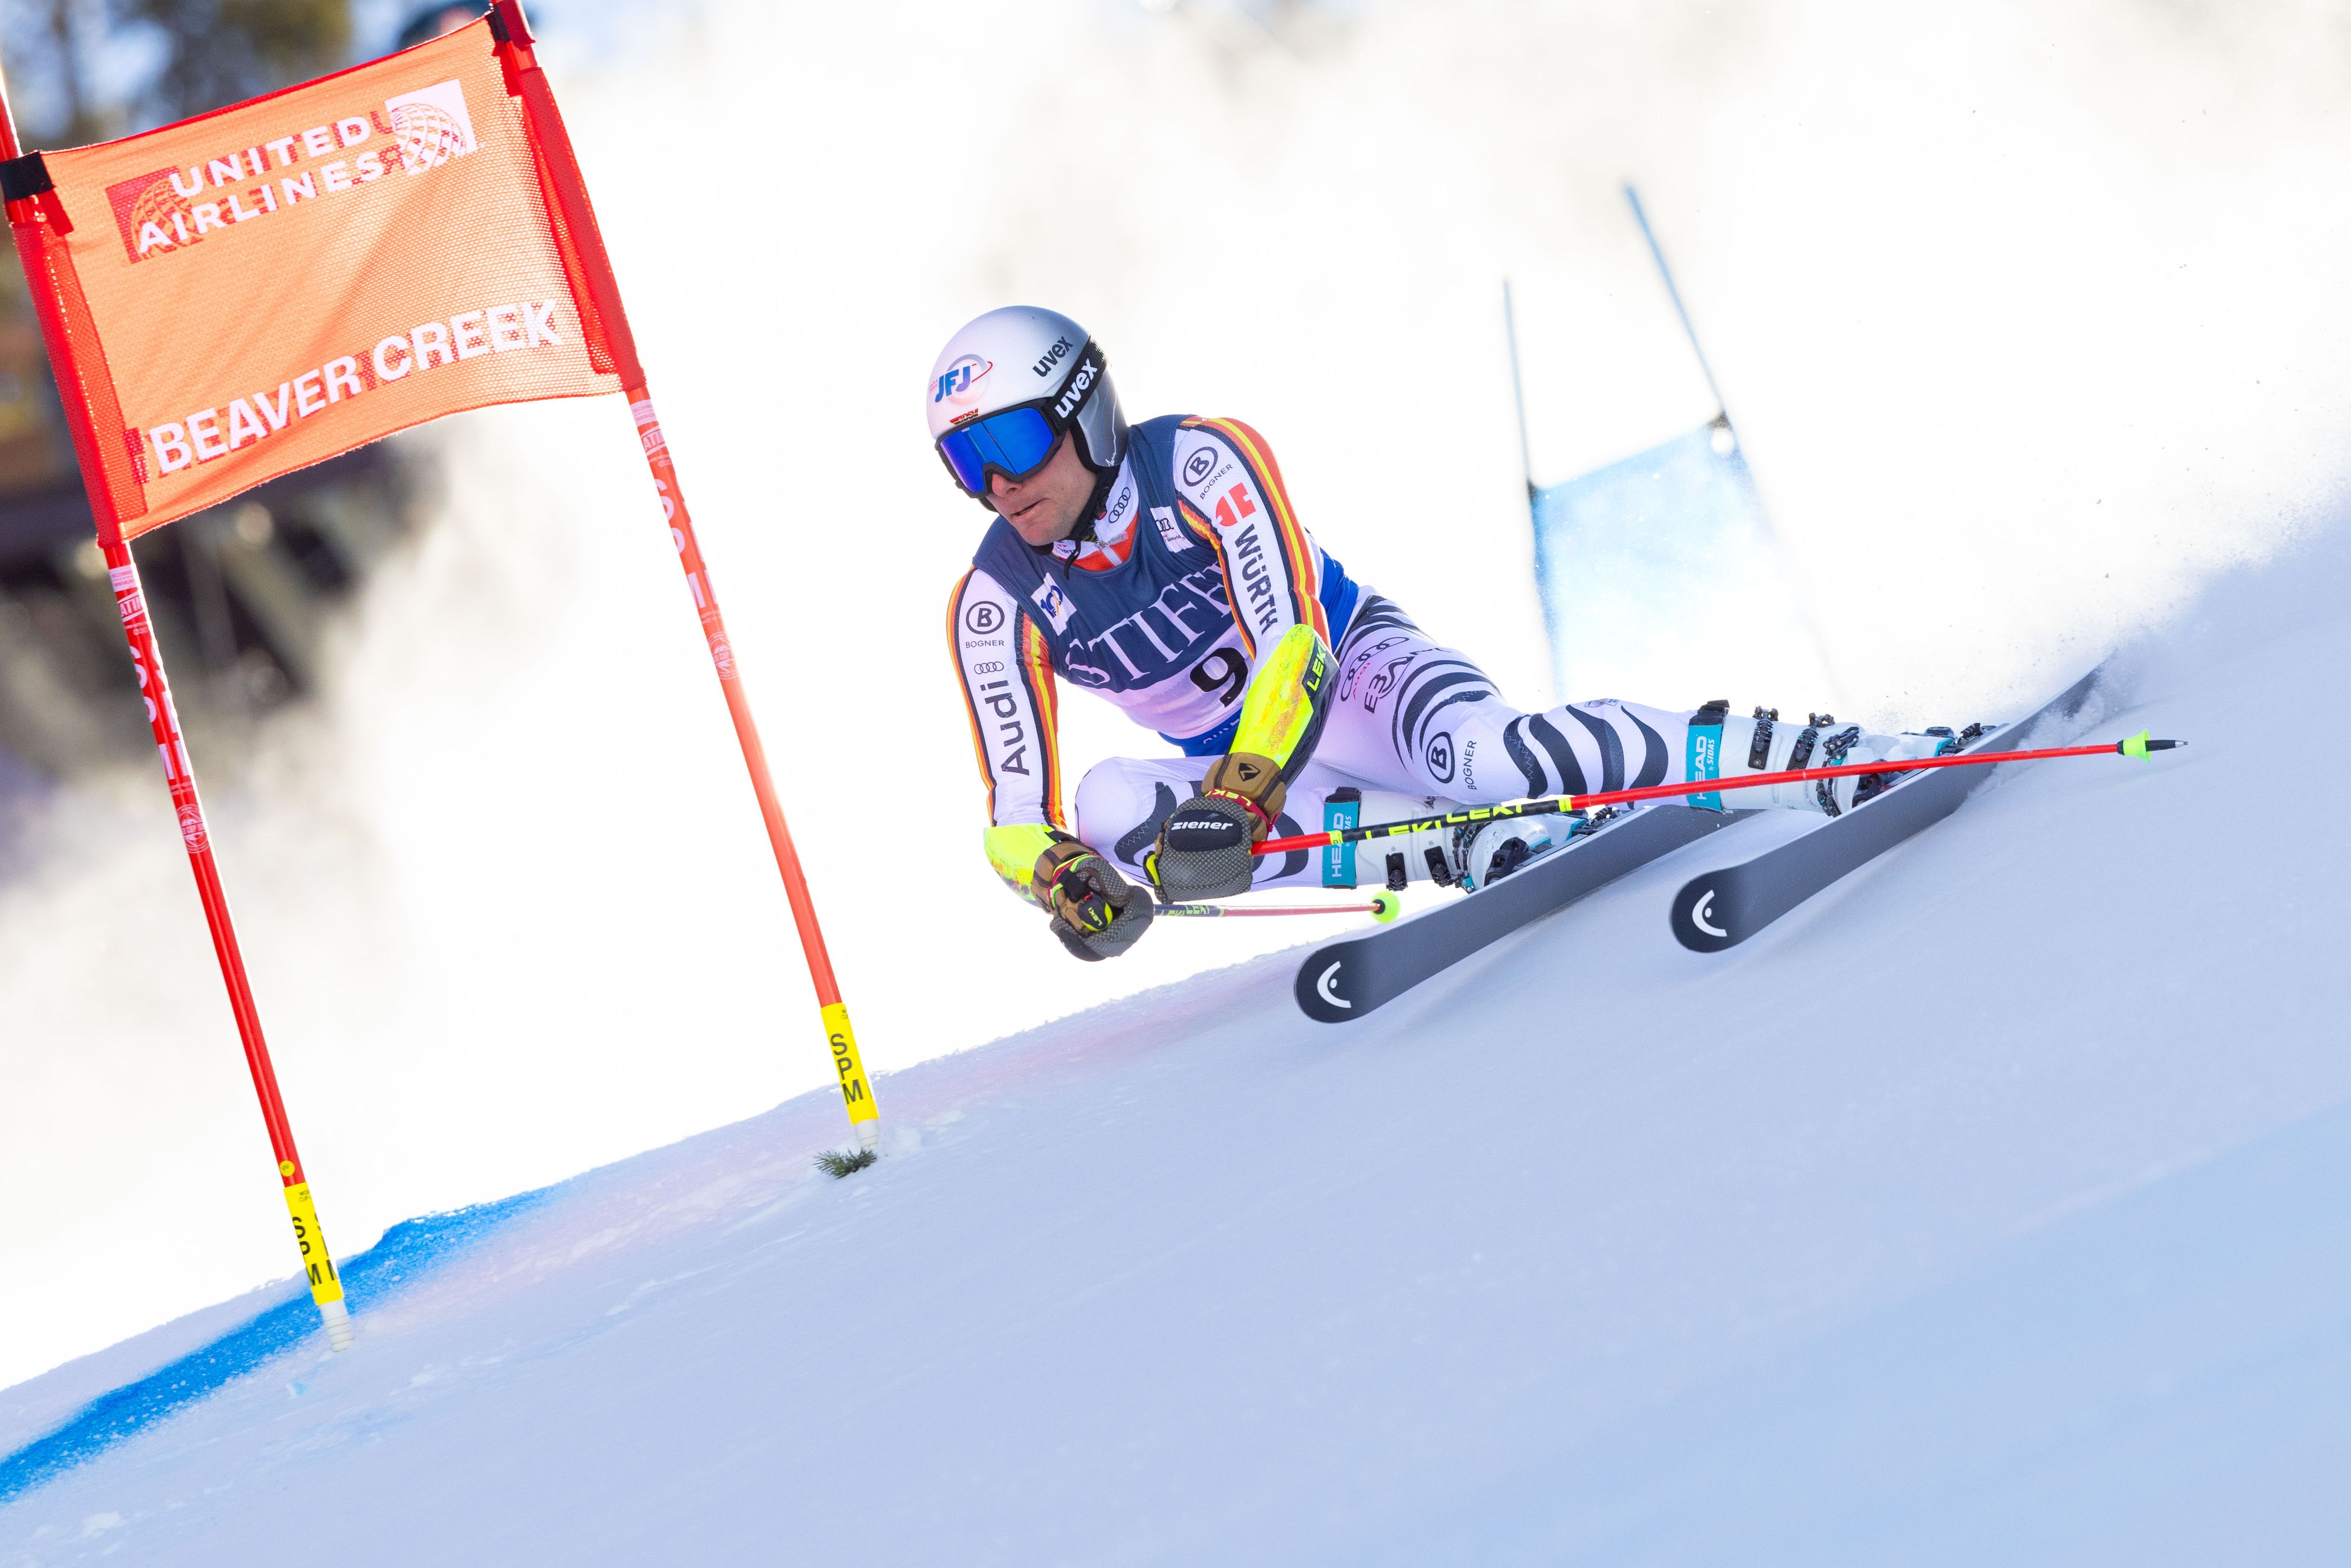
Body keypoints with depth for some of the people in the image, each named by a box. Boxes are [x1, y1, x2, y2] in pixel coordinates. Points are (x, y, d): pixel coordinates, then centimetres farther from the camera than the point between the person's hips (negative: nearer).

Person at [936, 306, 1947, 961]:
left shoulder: (1200, 464, -21)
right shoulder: (995, 608, -11)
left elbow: (1295, 644, -30)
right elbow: (1017, 816, -11)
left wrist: (1238, 793, -47)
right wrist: (1061, 880, -35)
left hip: (1348, 674, -4)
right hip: (1230, 769, 4)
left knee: (1486, 756, -37)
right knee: (1112, 804, -29)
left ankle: (1843, 760, -31)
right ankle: (1475, 847, -30)